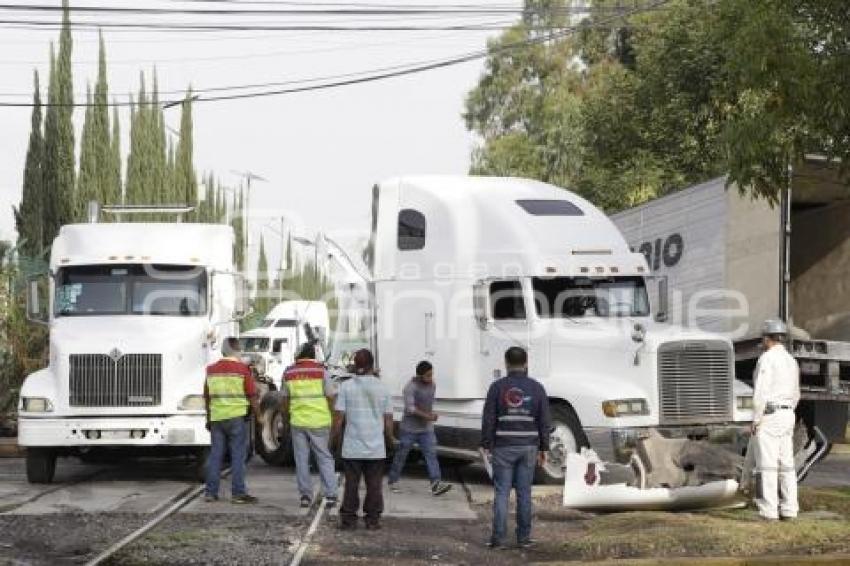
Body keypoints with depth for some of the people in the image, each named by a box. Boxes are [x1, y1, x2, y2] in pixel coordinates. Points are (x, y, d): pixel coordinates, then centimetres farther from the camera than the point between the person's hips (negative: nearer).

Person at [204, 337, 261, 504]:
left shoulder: (211, 370, 8)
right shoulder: (243, 369, -7)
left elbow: (207, 397, 14)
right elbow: (252, 396, -7)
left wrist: (209, 418, 23)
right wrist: (259, 416, 3)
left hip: (216, 417, 5)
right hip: (237, 416, -4)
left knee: (215, 455, 9)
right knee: (238, 455, -1)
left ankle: (211, 492, 10)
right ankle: (238, 493, -2)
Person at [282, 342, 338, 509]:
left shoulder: (289, 373, 4)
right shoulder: (321, 371, -4)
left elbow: (285, 400, 9)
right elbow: (330, 398, -4)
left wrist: (287, 417, 20)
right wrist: (332, 419, 7)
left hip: (297, 422, 2)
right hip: (319, 422, -2)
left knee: (301, 460, 9)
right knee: (325, 458, 5)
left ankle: (305, 496, 9)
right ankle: (330, 495, 0)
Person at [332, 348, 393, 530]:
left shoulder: (346, 387, -6)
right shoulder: (382, 388, 0)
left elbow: (339, 417, -6)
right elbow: (388, 420, 3)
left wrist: (334, 437, 7)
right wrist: (389, 439, 18)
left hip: (352, 448, -1)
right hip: (376, 448, 1)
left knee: (351, 484, 7)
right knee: (374, 486, 8)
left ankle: (348, 518, 11)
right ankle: (373, 519, 10)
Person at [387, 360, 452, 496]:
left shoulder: (432, 385, 6)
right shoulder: (411, 387, -17)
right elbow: (410, 408, -23)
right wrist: (427, 416, -26)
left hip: (426, 429, 5)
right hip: (409, 428, -5)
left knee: (431, 454, -8)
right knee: (401, 455, 6)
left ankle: (436, 484, -16)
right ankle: (393, 482, 21)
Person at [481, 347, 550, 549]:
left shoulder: (497, 386, -6)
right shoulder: (537, 388, 0)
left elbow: (488, 419, -7)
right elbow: (544, 422, 1)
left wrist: (486, 446, 1)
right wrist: (543, 449, 7)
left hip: (503, 447, -2)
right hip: (528, 447, 2)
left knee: (502, 492, 1)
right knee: (524, 493, 8)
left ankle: (498, 538, -3)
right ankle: (523, 537, 11)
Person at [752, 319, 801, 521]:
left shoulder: (766, 358, -13)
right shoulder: (791, 361, 14)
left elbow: (761, 392, -19)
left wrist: (756, 421, -13)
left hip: (768, 416, -8)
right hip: (787, 415, 8)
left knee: (767, 466, -6)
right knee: (786, 464, 8)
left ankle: (769, 510, -9)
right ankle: (789, 510, 8)